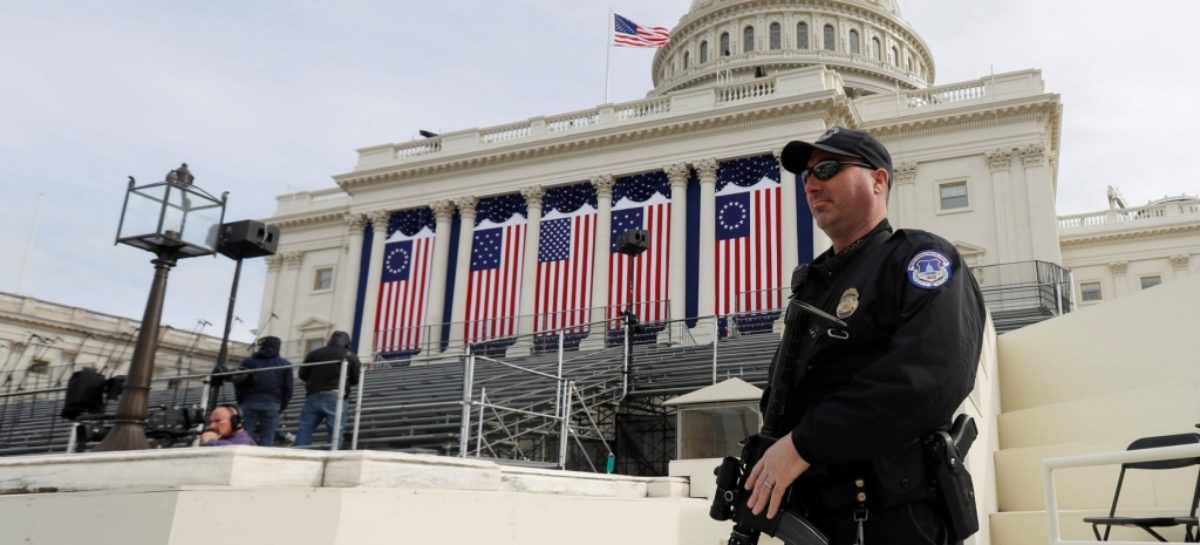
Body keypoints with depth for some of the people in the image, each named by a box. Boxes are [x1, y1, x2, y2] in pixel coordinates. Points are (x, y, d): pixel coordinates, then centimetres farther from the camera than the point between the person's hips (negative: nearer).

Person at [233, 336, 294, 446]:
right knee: (266, 441, -3)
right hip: (272, 404, 0)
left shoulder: (248, 362, 13)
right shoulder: (285, 365, 12)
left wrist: (240, 402, 15)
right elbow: (288, 388, 9)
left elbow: (239, 384, 9)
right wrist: (282, 408, 15)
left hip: (250, 403, 1)